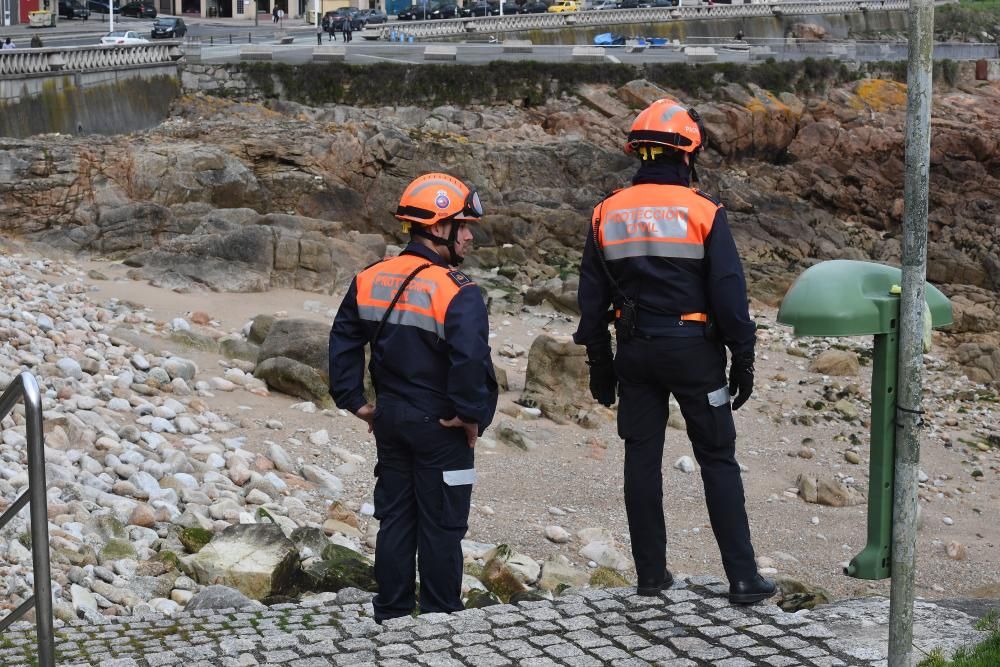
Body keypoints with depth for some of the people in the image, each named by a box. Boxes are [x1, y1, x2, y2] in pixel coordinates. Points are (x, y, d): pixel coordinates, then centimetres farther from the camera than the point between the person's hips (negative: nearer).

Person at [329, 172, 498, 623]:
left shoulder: (369, 280, 3)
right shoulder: (457, 293, -19)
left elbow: (343, 343, 8)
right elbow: (471, 361, -29)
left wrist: (353, 400, 13)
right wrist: (473, 415, -17)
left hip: (390, 418, 6)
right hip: (440, 426, -6)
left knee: (394, 517, 15)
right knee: (441, 526, 5)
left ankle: (392, 614, 22)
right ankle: (440, 617, 13)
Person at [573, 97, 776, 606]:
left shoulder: (607, 214, 3)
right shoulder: (704, 213, -8)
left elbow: (592, 298, 7)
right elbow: (729, 293, -9)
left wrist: (599, 364, 14)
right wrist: (743, 359, -1)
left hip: (635, 352, 3)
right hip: (694, 350, -3)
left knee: (642, 460, 10)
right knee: (718, 461, 2)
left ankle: (651, 573, 13)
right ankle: (743, 577, 1)